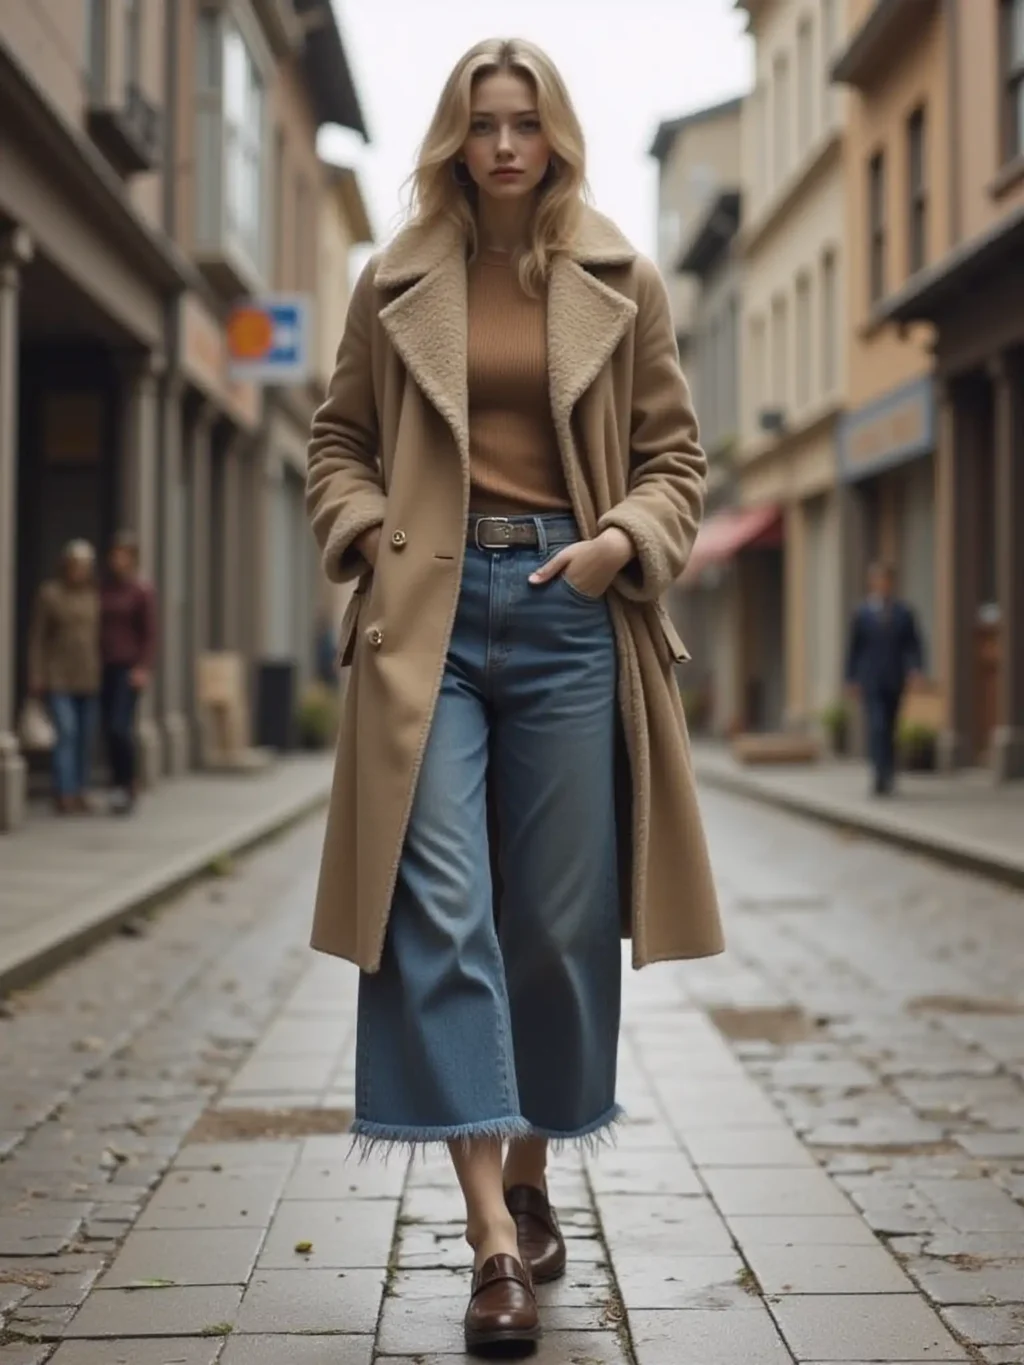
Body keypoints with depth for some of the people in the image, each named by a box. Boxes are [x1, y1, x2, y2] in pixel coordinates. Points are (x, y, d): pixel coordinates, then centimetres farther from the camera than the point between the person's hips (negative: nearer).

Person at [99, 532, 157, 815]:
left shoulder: (142, 592, -3)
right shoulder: (103, 590, 9)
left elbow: (150, 635, -4)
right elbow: (97, 629, 14)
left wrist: (144, 669, -14)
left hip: (129, 667, -5)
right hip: (105, 667, 5)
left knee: (120, 727, -15)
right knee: (109, 730, 5)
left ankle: (128, 785, 0)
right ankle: (120, 788, 15)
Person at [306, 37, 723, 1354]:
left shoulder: (622, 285, 8)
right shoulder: (397, 284, 9)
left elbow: (675, 455, 11)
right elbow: (338, 442, 15)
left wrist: (621, 541, -7)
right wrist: (366, 536, -3)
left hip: (569, 607, 1)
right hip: (430, 609, 0)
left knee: (560, 919, 5)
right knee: (437, 911, -12)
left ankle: (533, 1185, 24)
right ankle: (494, 1237, -11)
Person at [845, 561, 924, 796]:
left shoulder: (903, 613, 6)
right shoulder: (862, 614, 1)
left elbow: (914, 644, 4)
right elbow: (853, 648, 3)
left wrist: (916, 668, -13)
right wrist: (851, 679, 0)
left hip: (894, 681, 3)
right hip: (870, 682, -3)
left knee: (889, 730, 10)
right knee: (876, 727, -15)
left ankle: (886, 777, 20)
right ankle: (882, 775, -22)